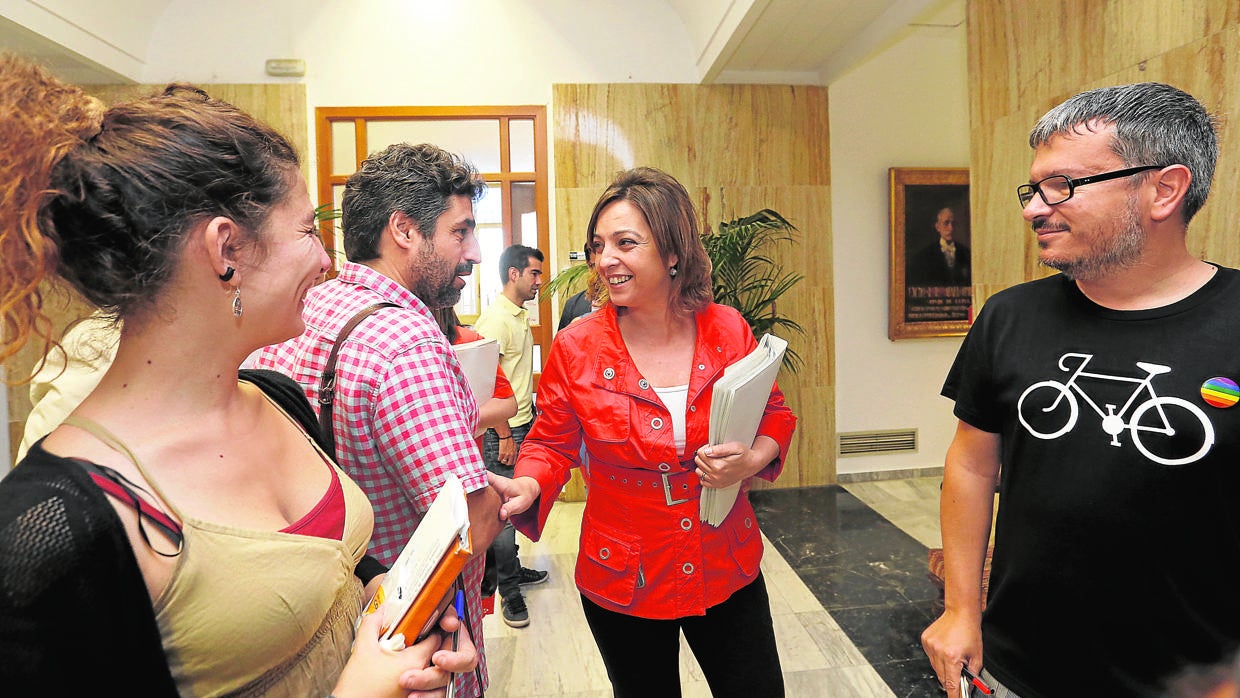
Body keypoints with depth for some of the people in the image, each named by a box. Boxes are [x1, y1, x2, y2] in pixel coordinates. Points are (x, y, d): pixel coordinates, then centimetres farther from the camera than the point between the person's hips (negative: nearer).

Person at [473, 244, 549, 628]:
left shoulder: (520, 316, 13)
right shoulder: (495, 317, -16)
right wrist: (504, 436, -19)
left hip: (523, 424, 9)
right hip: (503, 431, -9)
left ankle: (512, 567, 32)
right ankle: (508, 591, 11)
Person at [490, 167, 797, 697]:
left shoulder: (727, 329, -8)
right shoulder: (576, 346, -12)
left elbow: (774, 415, 5)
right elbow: (551, 444, -2)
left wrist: (754, 459, -15)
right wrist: (527, 486, -23)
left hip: (728, 571, 2)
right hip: (622, 585, -1)